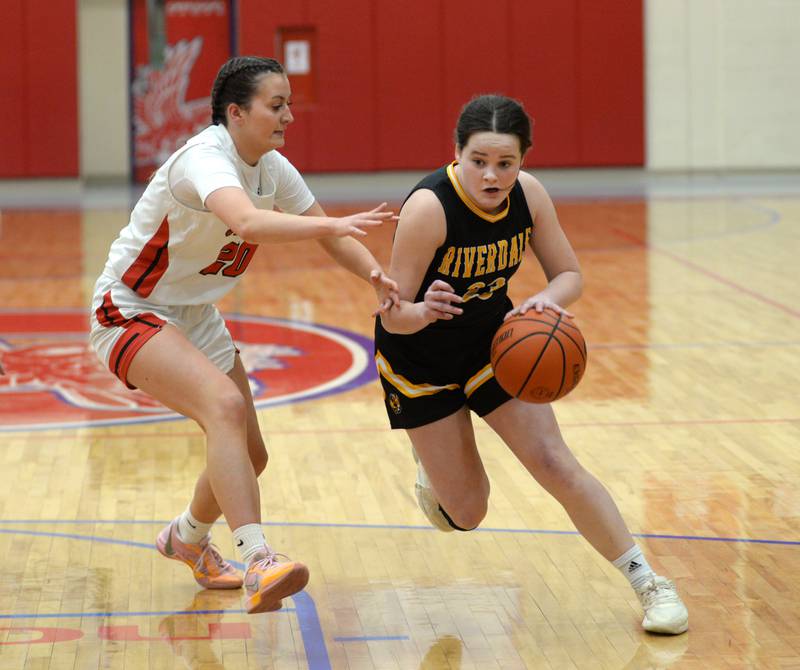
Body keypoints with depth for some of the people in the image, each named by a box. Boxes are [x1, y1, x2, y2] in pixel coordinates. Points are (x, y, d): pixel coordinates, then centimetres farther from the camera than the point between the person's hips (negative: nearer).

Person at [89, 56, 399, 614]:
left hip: (196, 316, 9)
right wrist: (332, 224, -59)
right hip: (132, 312, -9)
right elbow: (247, 222, -48)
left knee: (249, 456, 12)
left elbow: (332, 239, 4)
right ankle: (258, 562, -43)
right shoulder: (205, 159, -27)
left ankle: (188, 538, 43)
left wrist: (378, 277, -16)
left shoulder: (272, 169, -1)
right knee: (225, 404, -34)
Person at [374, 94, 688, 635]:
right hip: (419, 361, -3)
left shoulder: (528, 194, -17)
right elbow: (394, 315, -29)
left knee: (555, 464, -10)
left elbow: (570, 276, -6)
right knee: (467, 512, 1)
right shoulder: (429, 207, -32)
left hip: (492, 341, 3)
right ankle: (432, 459, 38)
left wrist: (544, 301, -29)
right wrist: (425, 311, -53)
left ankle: (649, 583, -1)